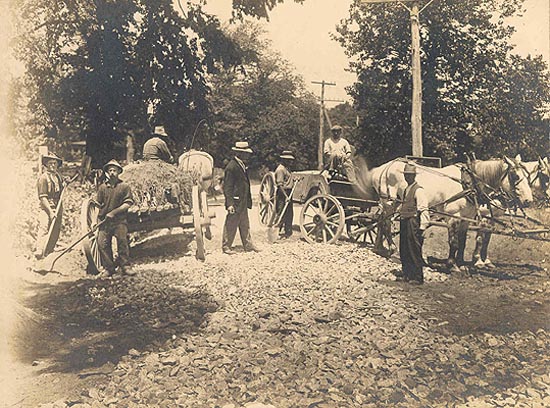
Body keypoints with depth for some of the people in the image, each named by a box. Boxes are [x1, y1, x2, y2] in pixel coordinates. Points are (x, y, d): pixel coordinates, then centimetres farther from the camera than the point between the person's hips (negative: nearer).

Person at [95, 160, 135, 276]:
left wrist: (114, 212, -11)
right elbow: (99, 204, 19)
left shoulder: (124, 187, 2)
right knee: (102, 243, -2)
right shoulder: (102, 187, 11)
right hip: (105, 221, 3)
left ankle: (123, 266, 10)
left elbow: (128, 204, -5)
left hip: (120, 220, -3)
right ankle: (109, 268, 9)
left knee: (123, 242, -3)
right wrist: (94, 202, -1)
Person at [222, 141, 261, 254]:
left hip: (243, 202, 9)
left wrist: (248, 200, 21)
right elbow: (227, 187, -18)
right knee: (231, 225, 1)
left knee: (245, 225, 15)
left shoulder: (242, 165, 13)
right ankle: (226, 247, 12)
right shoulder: (231, 167, -17)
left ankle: (248, 245, 24)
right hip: (236, 202, -9)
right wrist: (230, 204, -22)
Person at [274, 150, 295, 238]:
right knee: (282, 214, -5)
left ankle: (288, 232, 21)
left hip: (288, 193, 10)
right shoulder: (280, 169, -15)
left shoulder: (286, 168, 15)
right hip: (283, 194, -10)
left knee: (289, 214, 13)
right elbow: (280, 185, -20)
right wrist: (286, 196, -23)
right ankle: (280, 231, 3)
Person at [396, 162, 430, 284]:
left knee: (414, 251, -3)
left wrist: (422, 227, -19)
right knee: (403, 251, 13)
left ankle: (417, 277, 6)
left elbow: (424, 210, -15)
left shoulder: (418, 190, -10)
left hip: (413, 223, -9)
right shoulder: (405, 190, 16)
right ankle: (407, 275, 24)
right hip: (404, 223, 9)